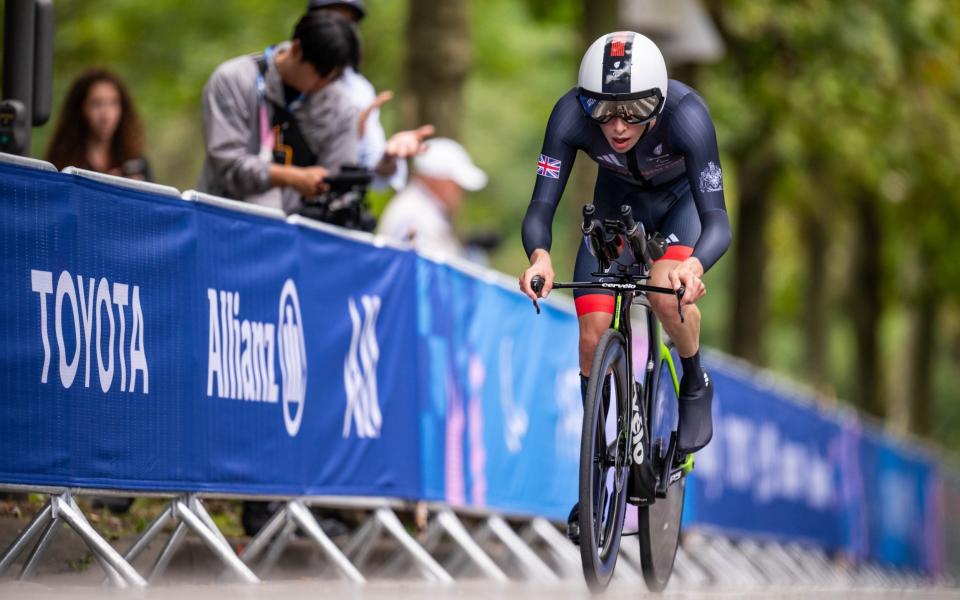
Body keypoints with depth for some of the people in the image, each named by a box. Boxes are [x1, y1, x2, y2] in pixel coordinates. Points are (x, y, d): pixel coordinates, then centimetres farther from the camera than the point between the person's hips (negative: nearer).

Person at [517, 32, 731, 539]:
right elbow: (541, 207, -32)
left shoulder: (685, 114, -39)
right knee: (593, 336, -7)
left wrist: (695, 265, -62)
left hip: (682, 199, -3)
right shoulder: (572, 115, -33)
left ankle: (695, 384, -1)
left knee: (665, 291, -32)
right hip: (617, 203, 3)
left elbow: (716, 220, -40)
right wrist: (539, 256, -54)